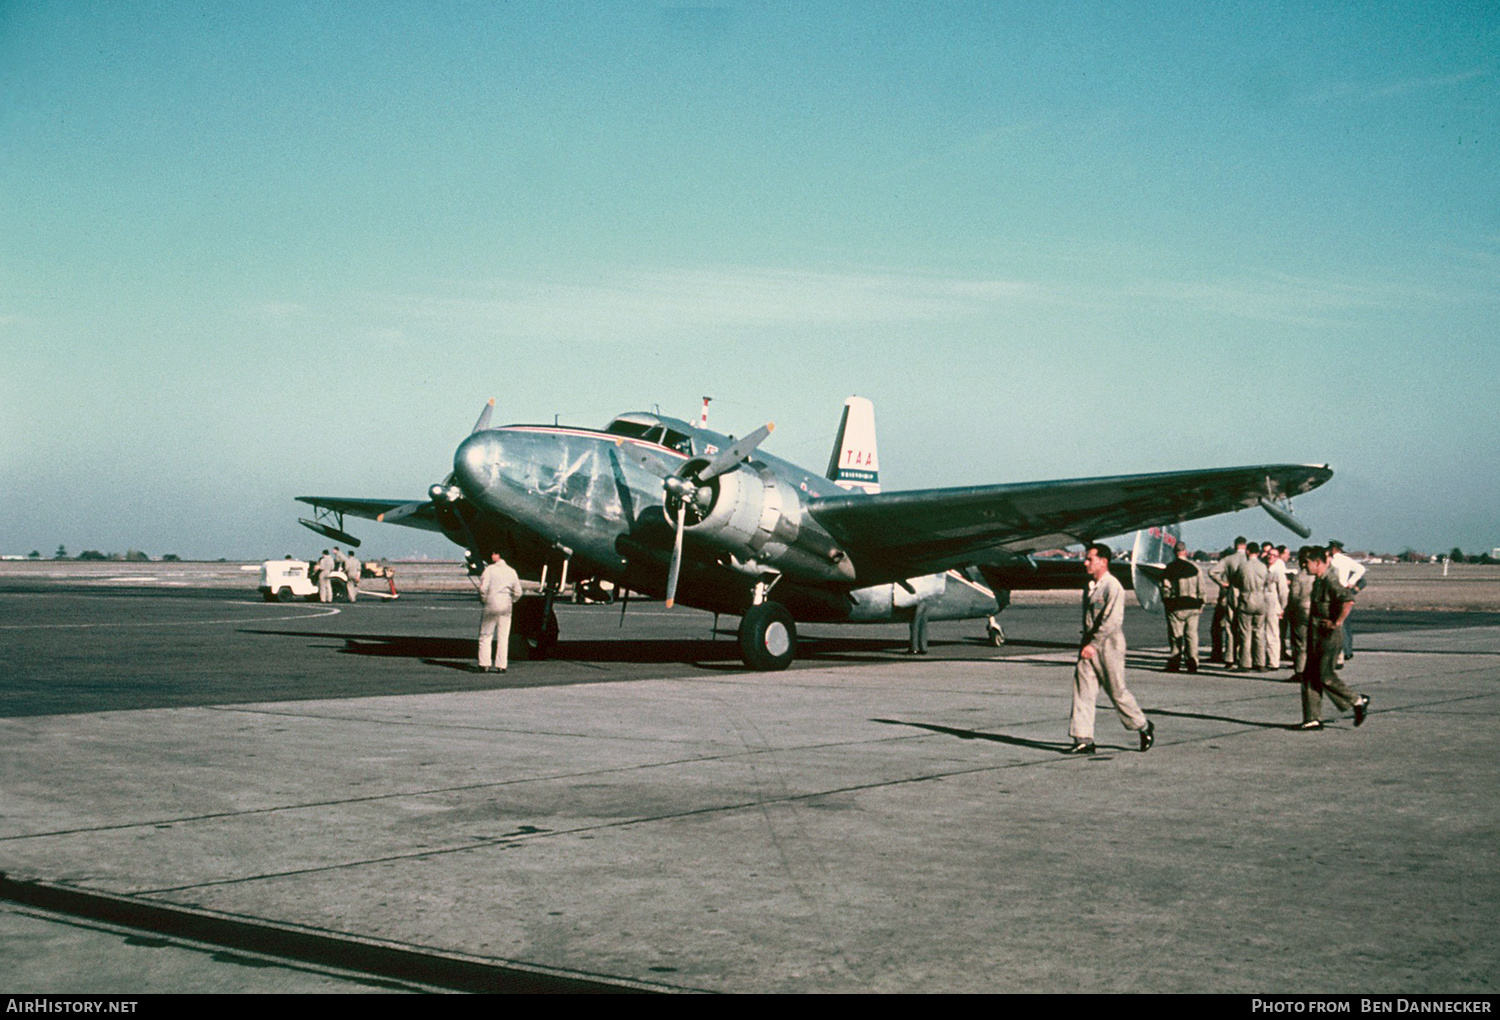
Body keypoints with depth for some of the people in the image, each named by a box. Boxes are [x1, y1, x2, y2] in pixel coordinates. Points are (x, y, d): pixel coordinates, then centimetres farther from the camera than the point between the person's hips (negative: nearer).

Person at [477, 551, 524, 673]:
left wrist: (484, 599, 3)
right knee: (503, 638, 7)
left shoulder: (490, 569, -5)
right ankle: (501, 665, 5)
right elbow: (517, 593, 9)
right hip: (506, 607, 4)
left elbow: (483, 588, -13)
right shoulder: (512, 572, 8)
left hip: (491, 605, -3)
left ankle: (484, 664, 0)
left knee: (485, 636, 5)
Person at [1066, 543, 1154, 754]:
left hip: (1108, 645, -8)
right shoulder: (1090, 587, 13)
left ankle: (1144, 728, 24)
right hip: (1089, 645, 8)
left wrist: (1093, 644, -24)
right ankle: (1083, 740, -2)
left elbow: (1112, 620, -22)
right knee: (1082, 689, -2)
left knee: (1117, 692, 2)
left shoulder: (1113, 588, -14)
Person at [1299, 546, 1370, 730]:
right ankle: (1313, 719, 9)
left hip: (1330, 637, -10)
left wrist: (1337, 622, -26)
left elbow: (1348, 601, -32)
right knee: (1310, 677, 6)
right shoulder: (1318, 581, 14)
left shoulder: (1330, 582, -17)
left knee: (1326, 677, -5)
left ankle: (1358, 701, 13)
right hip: (1317, 638, 10)